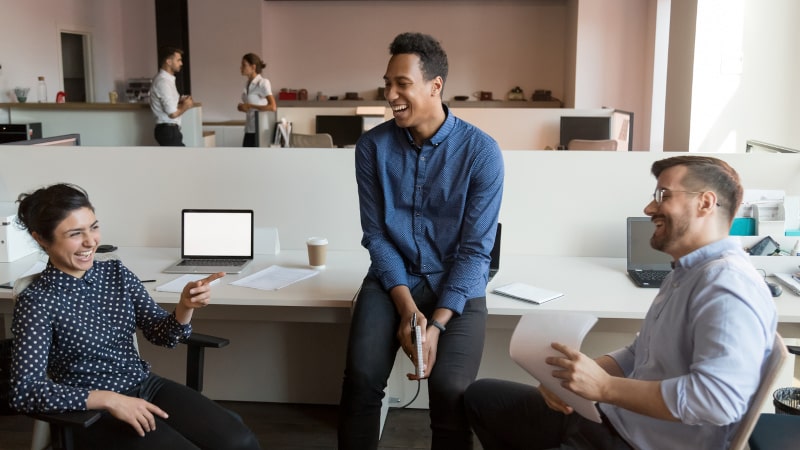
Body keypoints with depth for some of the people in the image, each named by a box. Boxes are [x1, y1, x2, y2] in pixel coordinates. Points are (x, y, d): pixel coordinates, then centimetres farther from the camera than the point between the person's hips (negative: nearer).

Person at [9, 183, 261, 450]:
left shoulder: (116, 273, 4)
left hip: (147, 387, 5)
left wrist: (186, 306, -17)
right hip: (96, 413, -4)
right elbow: (24, 391, -19)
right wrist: (109, 399, -26)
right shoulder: (36, 301, -11)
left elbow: (163, 335, 5)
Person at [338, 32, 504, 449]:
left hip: (458, 285, -1)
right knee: (361, 377, -21)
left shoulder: (482, 151, -10)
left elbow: (475, 248, -10)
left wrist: (437, 323, -20)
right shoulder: (372, 146, -3)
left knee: (450, 390, -23)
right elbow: (376, 234, -2)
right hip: (393, 277, 2)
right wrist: (406, 306, -15)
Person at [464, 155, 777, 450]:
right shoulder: (685, 273, 15)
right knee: (481, 395, 14)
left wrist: (604, 386, -24)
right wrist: (574, 374, -2)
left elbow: (719, 397, -32)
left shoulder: (727, 286, -21)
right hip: (610, 419, 10)